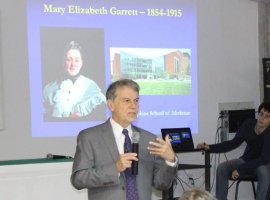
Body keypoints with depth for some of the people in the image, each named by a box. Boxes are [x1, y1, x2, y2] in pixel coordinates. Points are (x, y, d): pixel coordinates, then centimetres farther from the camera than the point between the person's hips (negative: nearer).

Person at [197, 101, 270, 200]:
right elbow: (234, 143, -3)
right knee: (222, 168, -18)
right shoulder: (248, 125, -12)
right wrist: (210, 147, -14)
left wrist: (240, 170, -30)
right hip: (246, 160, 5)